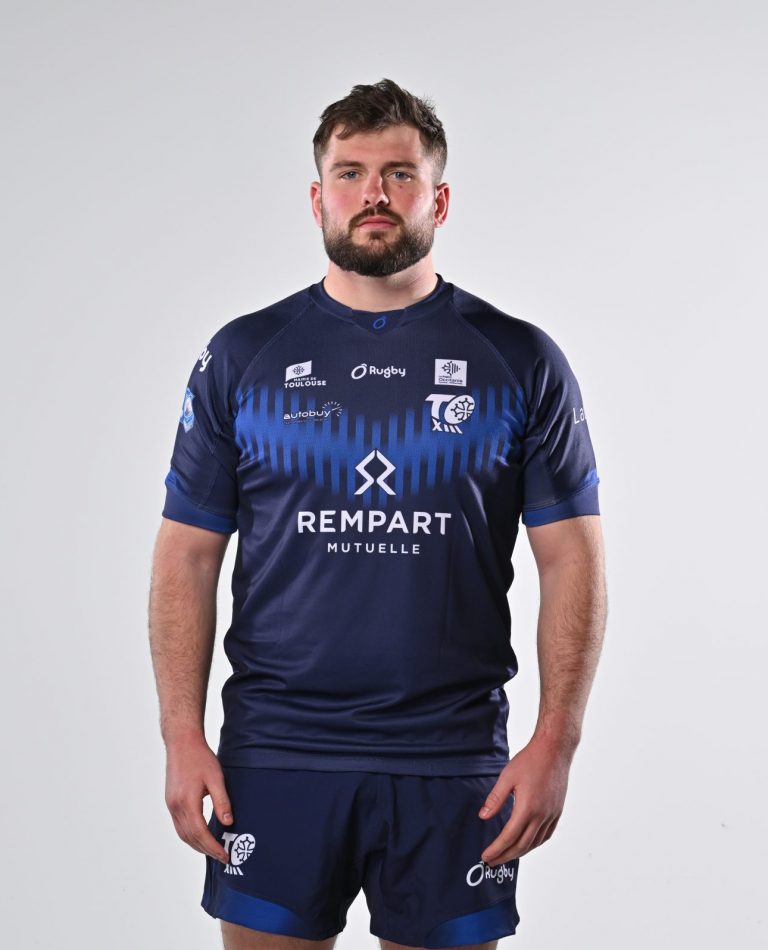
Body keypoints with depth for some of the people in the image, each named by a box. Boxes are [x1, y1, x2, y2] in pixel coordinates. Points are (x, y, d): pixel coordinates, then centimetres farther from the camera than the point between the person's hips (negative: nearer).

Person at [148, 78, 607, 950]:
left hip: (454, 762, 0)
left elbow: (572, 559, 1)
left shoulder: (520, 361, 2)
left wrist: (556, 743, -7)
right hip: (276, 754, 1)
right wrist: (182, 736, -3)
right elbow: (187, 555, 5)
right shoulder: (242, 356, 4)